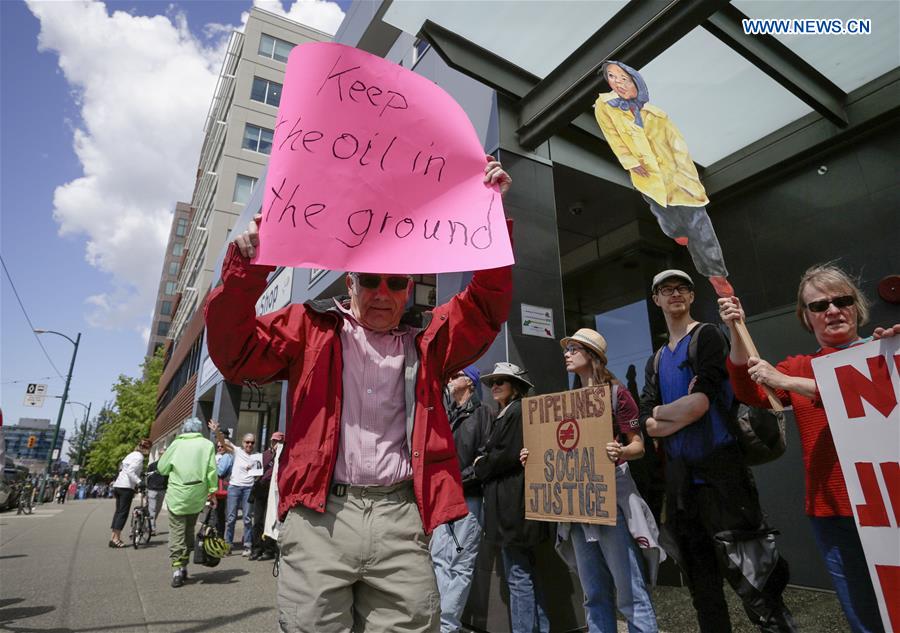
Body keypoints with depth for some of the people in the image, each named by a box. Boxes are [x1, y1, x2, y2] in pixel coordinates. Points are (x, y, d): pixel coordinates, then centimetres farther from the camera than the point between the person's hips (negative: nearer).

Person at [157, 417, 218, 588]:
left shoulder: (176, 443, 0)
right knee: (189, 530, 18)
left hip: (176, 494, -1)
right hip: (197, 496, 1)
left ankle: (177, 569, -5)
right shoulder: (207, 444, -1)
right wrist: (212, 492, 0)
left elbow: (162, 468, 4)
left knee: (176, 531, 4)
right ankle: (184, 565, 23)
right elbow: (212, 471, -6)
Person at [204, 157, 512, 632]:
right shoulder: (309, 327, 11)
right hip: (321, 515, -1)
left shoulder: (427, 342, 14)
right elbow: (236, 354, 3)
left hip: (400, 519, 2)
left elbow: (487, 306, 6)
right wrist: (246, 270, -13)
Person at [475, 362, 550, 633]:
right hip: (507, 501, 10)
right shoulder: (503, 415, 17)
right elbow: (490, 451, 20)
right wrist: (483, 465, 1)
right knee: (525, 572, 18)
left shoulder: (518, 411, -12)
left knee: (518, 575, -2)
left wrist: (480, 467, -5)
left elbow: (508, 454, -19)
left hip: (513, 502, -10)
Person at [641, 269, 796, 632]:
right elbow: (649, 424, 3)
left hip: (720, 471, -6)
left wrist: (662, 411, -2)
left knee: (750, 577, -4)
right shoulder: (656, 361, 14)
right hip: (679, 477, 7)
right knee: (701, 585, 17)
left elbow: (701, 402, -17)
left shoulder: (707, 337, -3)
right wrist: (685, 412, -13)